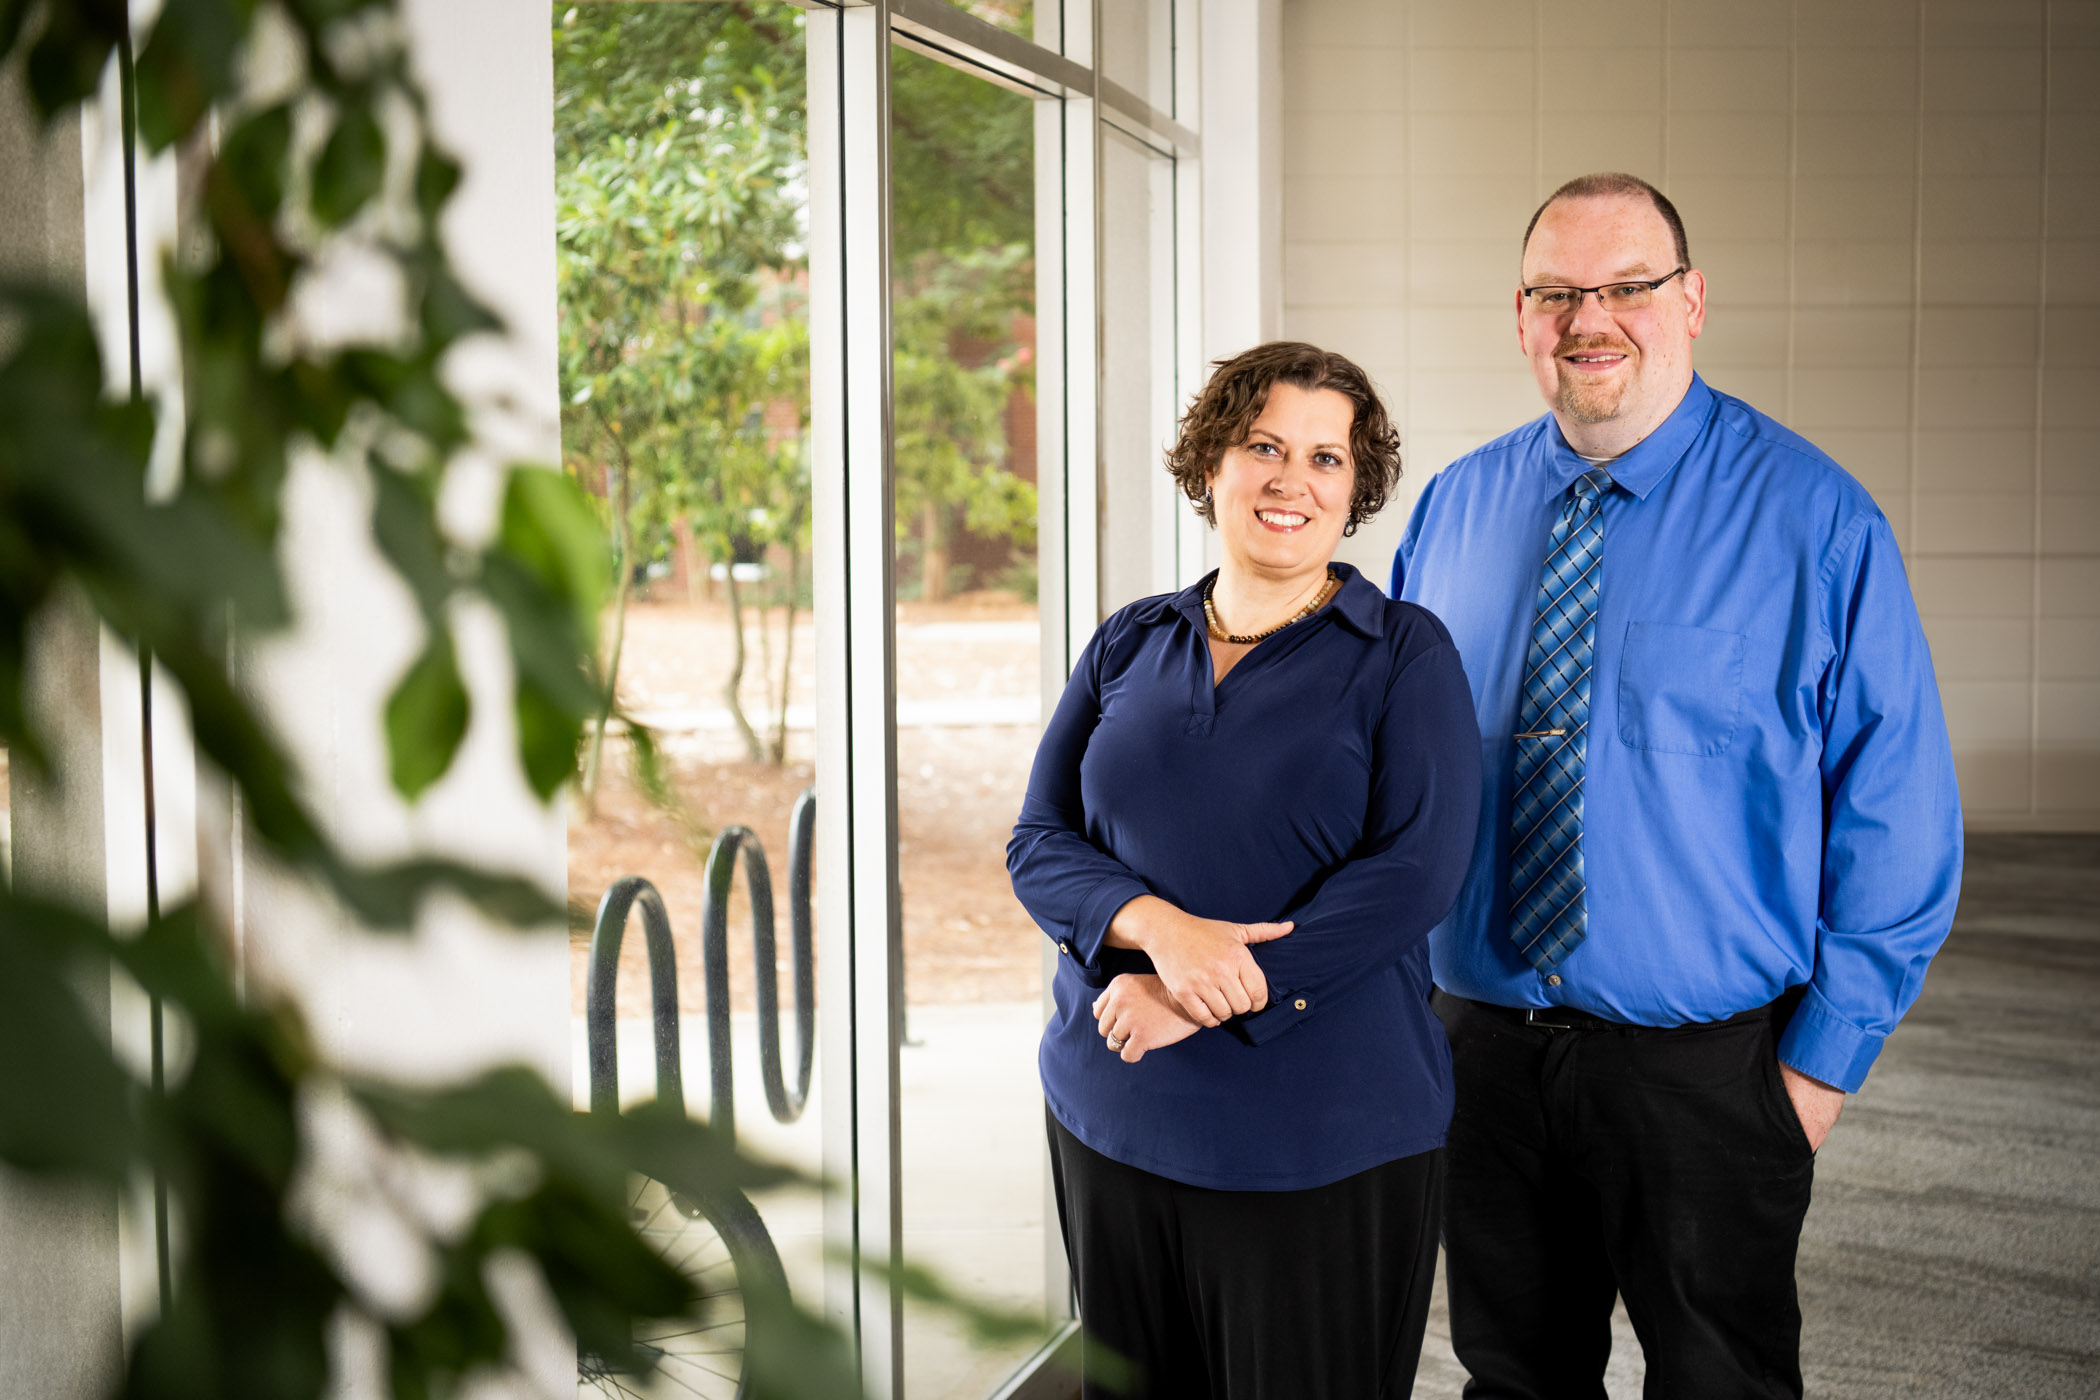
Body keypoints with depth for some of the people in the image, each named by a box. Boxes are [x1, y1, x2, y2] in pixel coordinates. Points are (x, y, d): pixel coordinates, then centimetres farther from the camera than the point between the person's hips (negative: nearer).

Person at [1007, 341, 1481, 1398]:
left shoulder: (1405, 654, -1)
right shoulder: (1129, 648, 10)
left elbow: (1415, 870, -12)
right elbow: (1039, 844, 5)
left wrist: (1203, 999, -18)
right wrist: (1158, 926, -17)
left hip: (1323, 1141, -3)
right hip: (1113, 1120, 4)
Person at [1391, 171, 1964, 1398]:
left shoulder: (1812, 517, -8)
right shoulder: (1454, 512, 4)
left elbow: (1897, 818, -8)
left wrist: (1829, 1055, -11)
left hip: (1707, 1066, -3)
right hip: (1482, 1045, 4)